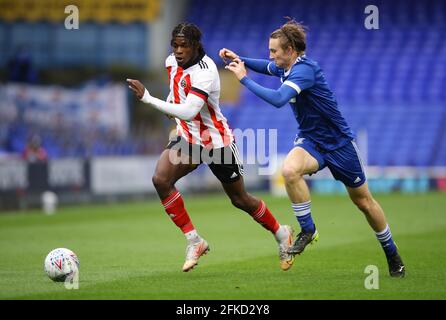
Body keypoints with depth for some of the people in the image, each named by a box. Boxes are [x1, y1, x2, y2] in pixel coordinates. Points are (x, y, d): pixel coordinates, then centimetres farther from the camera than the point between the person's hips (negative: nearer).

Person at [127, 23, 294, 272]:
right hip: (188, 137, 6)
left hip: (217, 141, -6)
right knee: (161, 179, -19)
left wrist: (148, 98, -42)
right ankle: (194, 242, -11)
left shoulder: (205, 71, -29)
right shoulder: (172, 62, -4)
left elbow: (188, 112, -39)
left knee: (240, 199, 8)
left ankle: (282, 234, 35)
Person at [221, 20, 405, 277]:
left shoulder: (305, 68, -25)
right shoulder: (286, 67, 0)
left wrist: (244, 78, -31)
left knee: (364, 201, 6)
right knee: (290, 170, -28)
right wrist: (240, 60, 6)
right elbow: (266, 67, 25)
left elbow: (278, 99, -39)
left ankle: (393, 256, 25)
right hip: (310, 140, 6)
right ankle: (308, 230, -13)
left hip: (339, 142, -6)